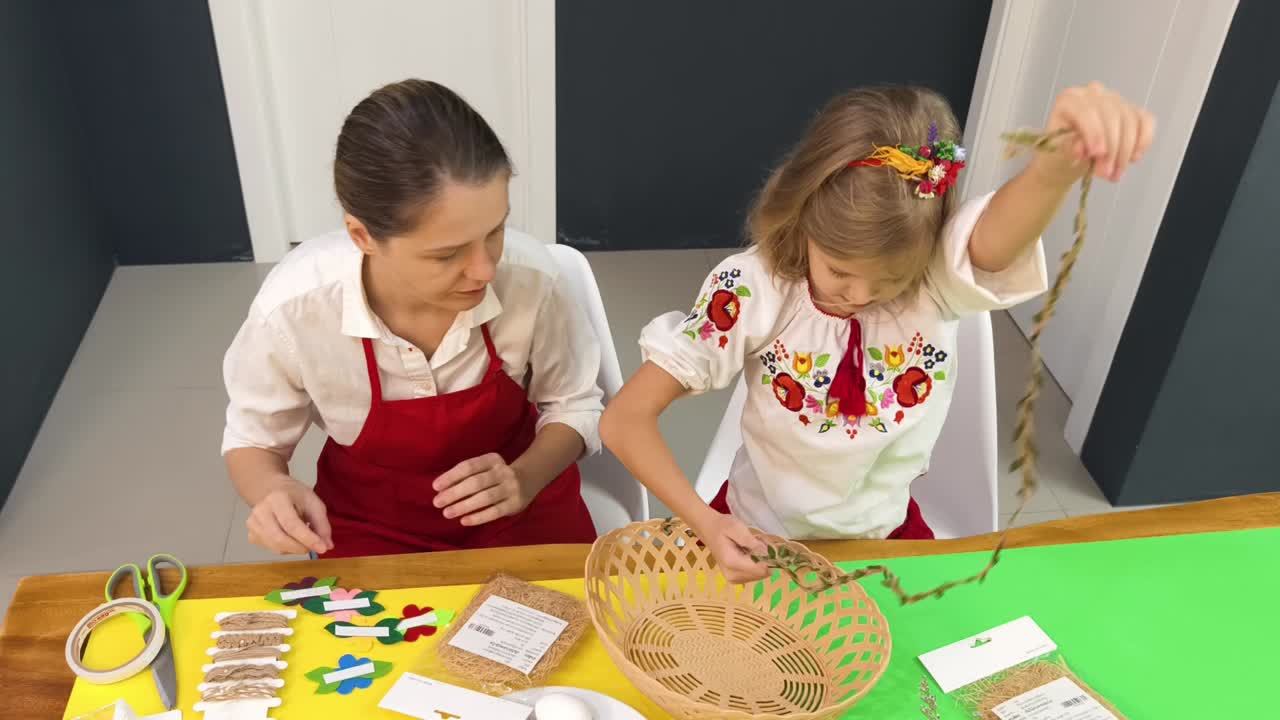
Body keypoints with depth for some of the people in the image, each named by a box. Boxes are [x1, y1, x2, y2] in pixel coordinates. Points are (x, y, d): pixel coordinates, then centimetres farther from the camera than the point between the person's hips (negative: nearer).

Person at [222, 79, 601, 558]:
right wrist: (274, 491, -26)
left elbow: (574, 406, -5)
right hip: (373, 518, 0)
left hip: (520, 497, 0)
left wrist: (524, 480, -23)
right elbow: (252, 439, -5)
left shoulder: (530, 275, -23)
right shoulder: (294, 307, -25)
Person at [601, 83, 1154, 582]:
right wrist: (705, 523, -33)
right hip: (759, 536, -1)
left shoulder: (940, 276, -22)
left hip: (882, 534, 2)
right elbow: (626, 420, -23)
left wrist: (1067, 155, -69)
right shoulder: (753, 289, -25)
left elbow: (1008, 224, -48)